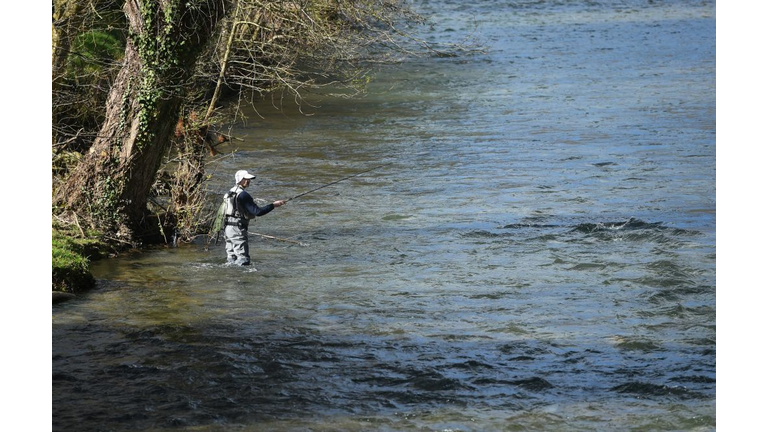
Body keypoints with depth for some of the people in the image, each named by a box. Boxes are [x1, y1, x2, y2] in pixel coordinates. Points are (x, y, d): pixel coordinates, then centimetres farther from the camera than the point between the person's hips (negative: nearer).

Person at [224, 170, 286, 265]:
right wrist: (273, 205, -12)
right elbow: (257, 212, -18)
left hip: (228, 228, 10)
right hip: (237, 230, -9)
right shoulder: (243, 195, -15)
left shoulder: (231, 192, 14)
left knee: (231, 258, 13)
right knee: (243, 260, -11)